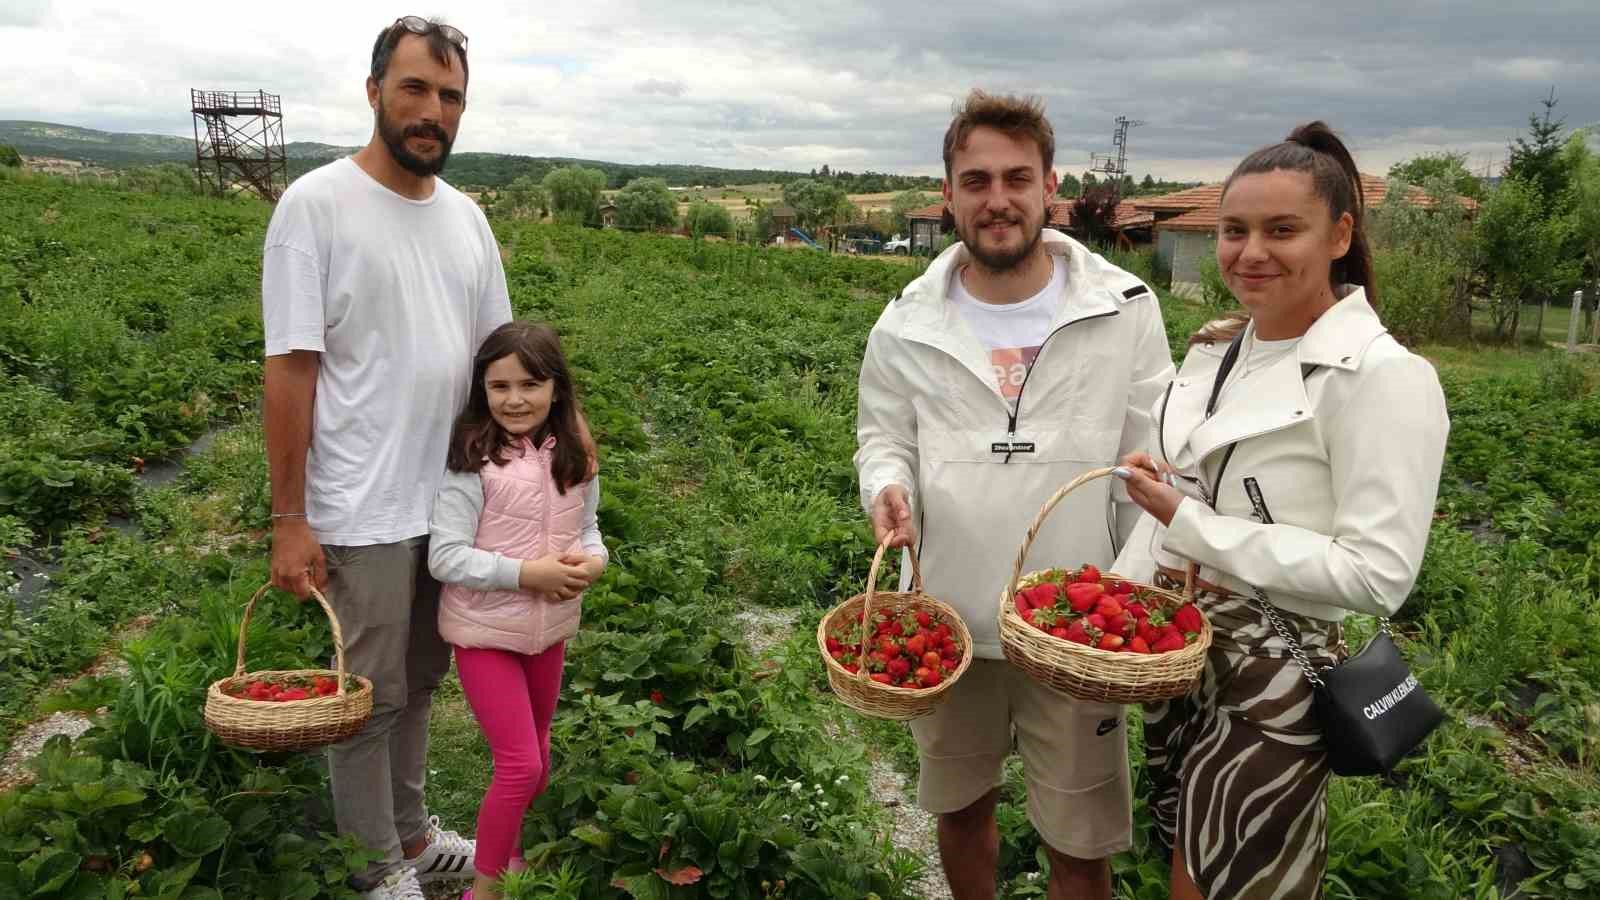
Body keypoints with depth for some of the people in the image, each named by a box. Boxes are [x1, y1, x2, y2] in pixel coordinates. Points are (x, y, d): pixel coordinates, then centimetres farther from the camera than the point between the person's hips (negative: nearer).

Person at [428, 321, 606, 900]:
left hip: (551, 628, 6)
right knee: (519, 764, -6)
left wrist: (592, 560, -13)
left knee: (536, 756, 19)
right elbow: (445, 557, -19)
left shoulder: (574, 458, -2)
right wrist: (528, 574, -25)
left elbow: (588, 527, 10)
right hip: (486, 632, -5)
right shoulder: (472, 461, -18)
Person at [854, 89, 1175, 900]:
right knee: (960, 806, 22)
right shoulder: (907, 322, -2)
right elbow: (883, 436, 7)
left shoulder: (1125, 309, -7)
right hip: (948, 619, 2)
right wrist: (888, 486, -16)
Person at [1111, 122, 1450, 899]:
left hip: (1275, 676, -6)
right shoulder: (1214, 348, 4)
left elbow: (1378, 573, -23)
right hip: (1172, 650, 7)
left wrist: (1193, 527, -23)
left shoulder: (1381, 377, -18)